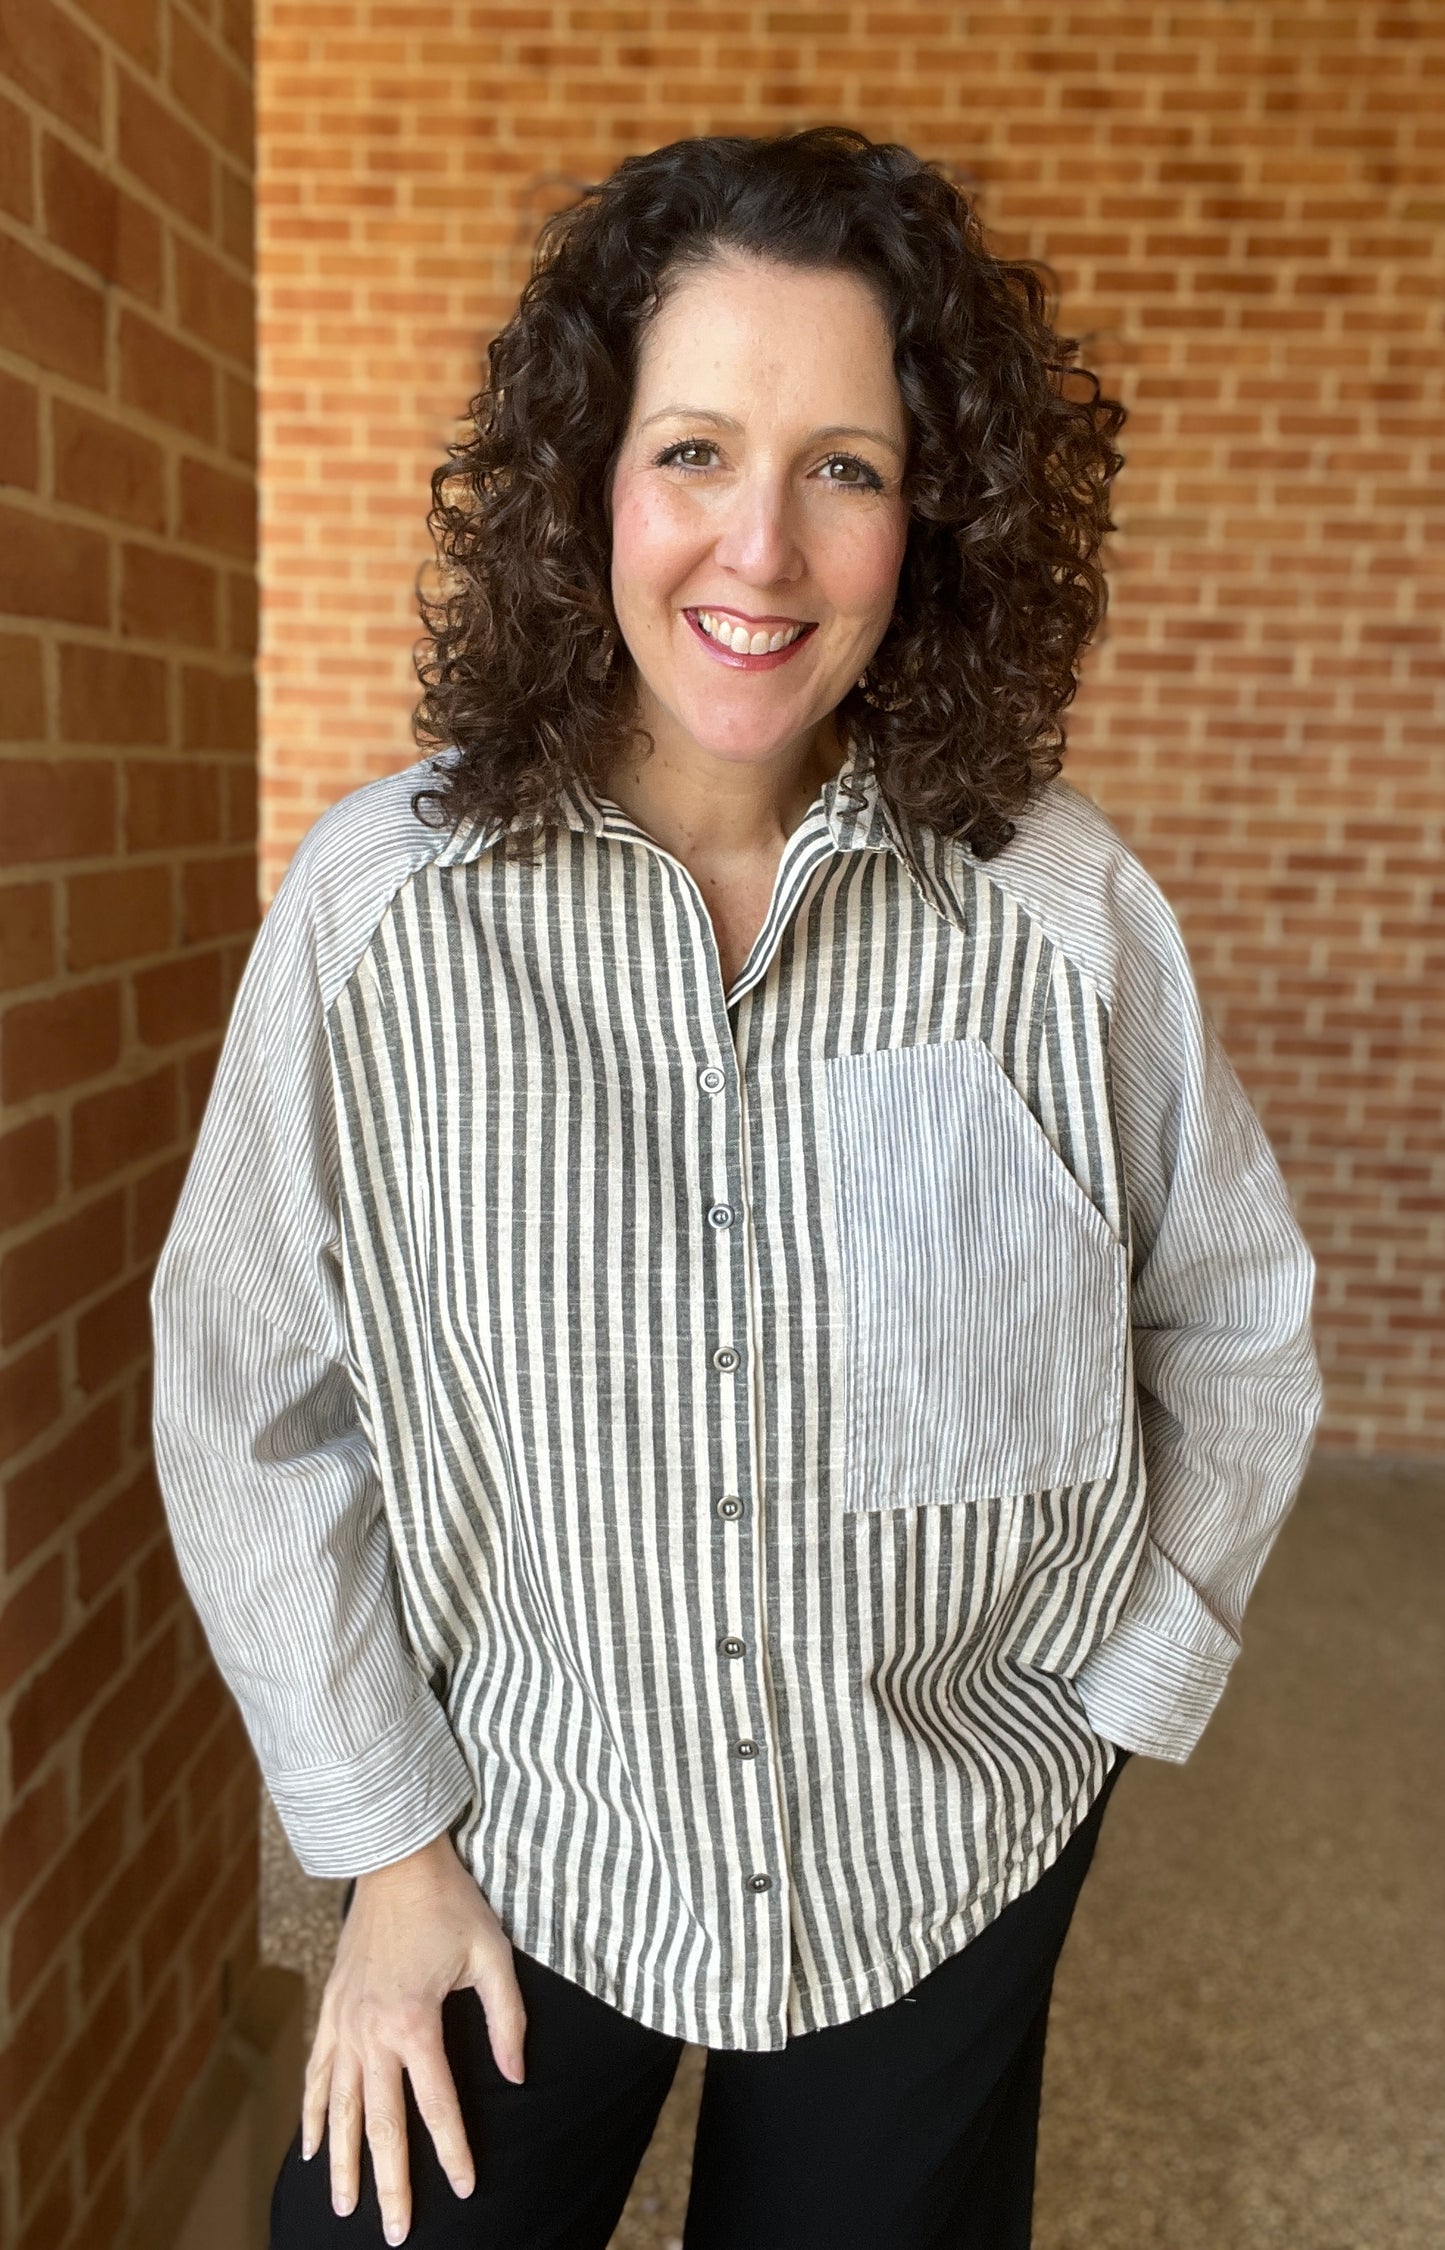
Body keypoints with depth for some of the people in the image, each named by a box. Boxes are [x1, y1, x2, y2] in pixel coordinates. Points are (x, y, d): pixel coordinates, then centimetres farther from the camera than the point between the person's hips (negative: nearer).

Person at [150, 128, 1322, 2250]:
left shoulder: (1066, 909, -15)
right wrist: (384, 1836, -4)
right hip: (520, 1851, 0)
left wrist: (1113, 1690, 0)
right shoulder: (381, 899, -16)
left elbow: (1239, 1323, 0)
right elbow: (252, 1400, -7)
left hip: (950, 1874, 1)